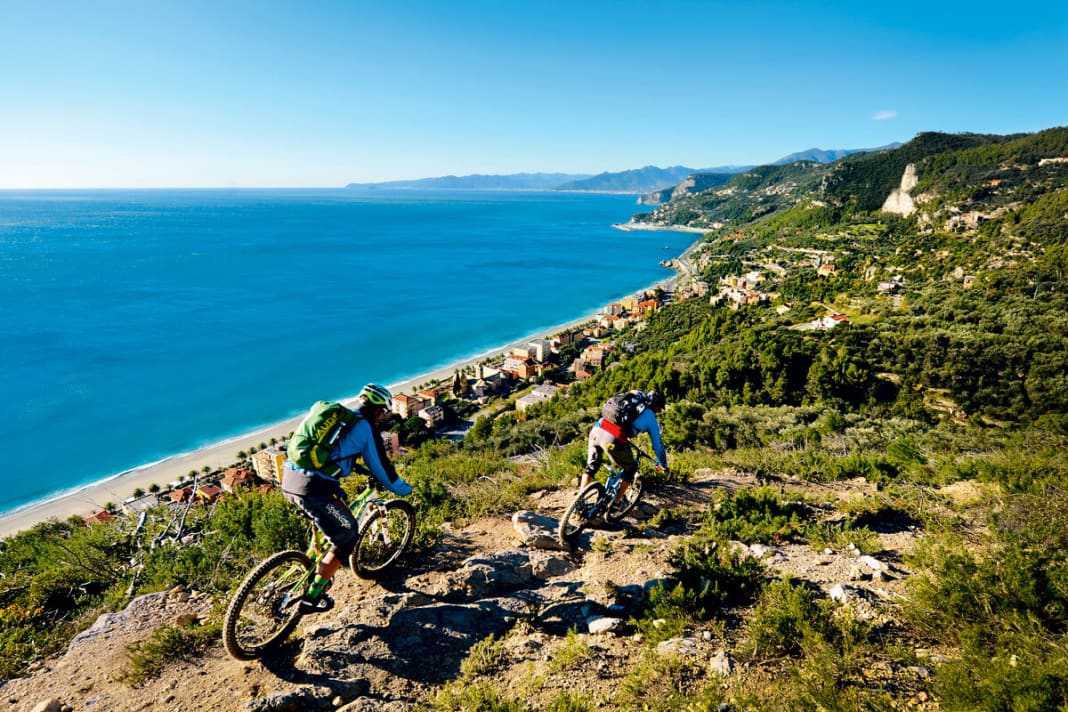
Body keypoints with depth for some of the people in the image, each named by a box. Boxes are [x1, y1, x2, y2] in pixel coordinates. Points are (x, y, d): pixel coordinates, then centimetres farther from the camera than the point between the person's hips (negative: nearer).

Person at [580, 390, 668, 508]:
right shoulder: (651, 418, 14)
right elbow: (658, 444, 22)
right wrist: (663, 465, 38)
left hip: (596, 430, 5)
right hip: (613, 440, -5)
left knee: (591, 467, 27)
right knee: (631, 468, 23)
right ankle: (615, 503, 28)